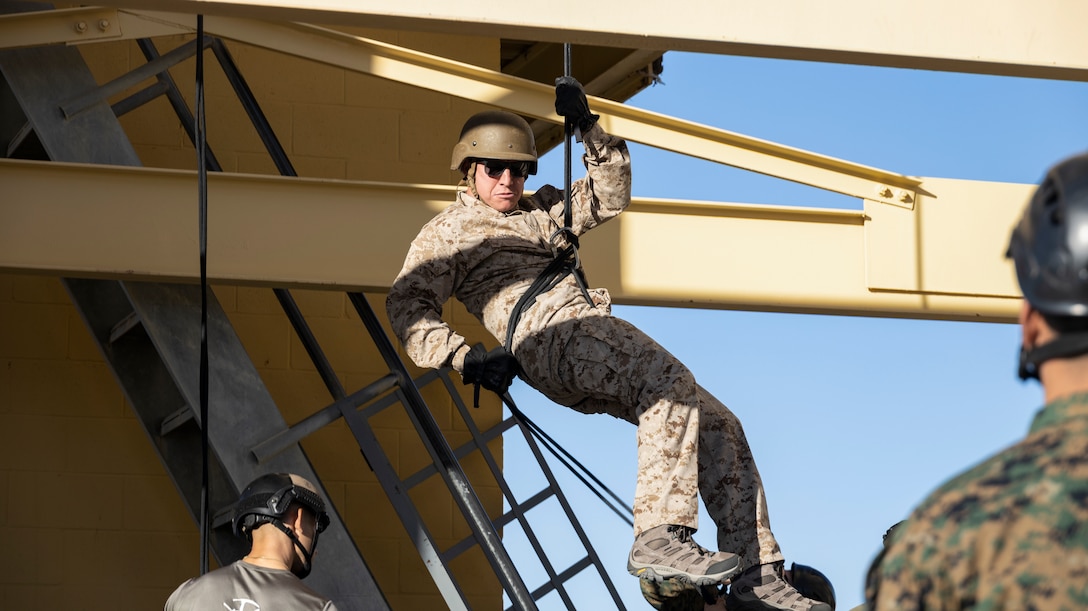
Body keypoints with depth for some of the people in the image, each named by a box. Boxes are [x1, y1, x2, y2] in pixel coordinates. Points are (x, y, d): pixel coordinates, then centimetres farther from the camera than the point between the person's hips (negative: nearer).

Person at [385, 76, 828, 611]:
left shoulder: (541, 210, 34)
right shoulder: (449, 230, 13)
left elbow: (609, 195, 33)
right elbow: (407, 304, 2)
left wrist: (589, 130, 18)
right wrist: (465, 356, -13)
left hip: (589, 333, 8)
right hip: (547, 328, -8)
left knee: (718, 426, -2)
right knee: (670, 382, -33)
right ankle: (658, 539, -44)